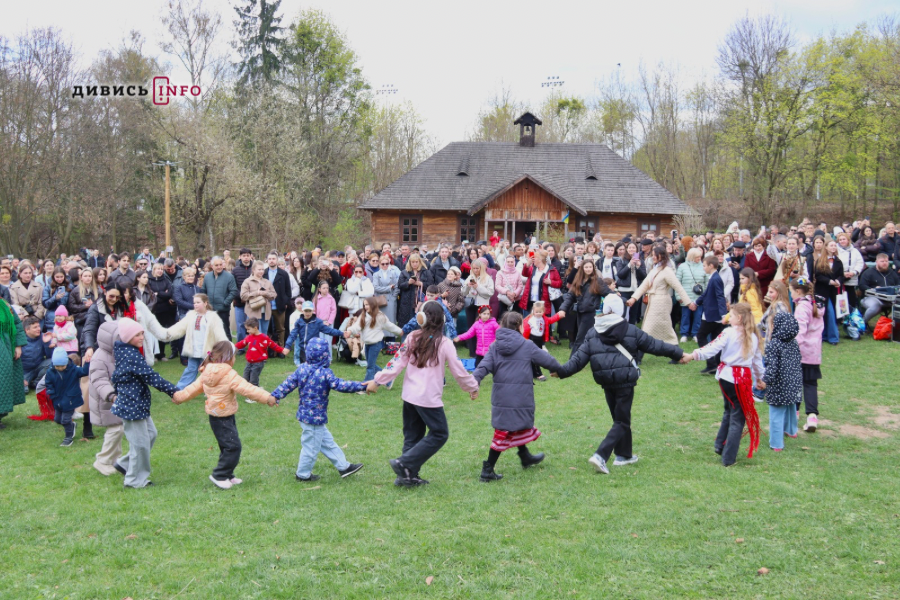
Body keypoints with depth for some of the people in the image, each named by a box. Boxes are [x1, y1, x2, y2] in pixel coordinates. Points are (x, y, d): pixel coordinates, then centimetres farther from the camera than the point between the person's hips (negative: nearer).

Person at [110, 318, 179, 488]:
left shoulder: (122, 352, 9)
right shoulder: (132, 356, -21)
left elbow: (115, 378, 19)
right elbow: (150, 377, -23)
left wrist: (117, 392, 30)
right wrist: (173, 391, -19)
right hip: (132, 406, -10)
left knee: (150, 434, 19)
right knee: (141, 442, 1)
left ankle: (124, 464, 29)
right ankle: (136, 479, 15)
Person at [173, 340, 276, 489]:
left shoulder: (207, 373, 5)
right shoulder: (229, 375, -21)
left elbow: (194, 387, 12)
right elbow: (247, 389, -21)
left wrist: (180, 396, 26)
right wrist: (267, 398, -18)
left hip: (215, 416, 10)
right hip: (223, 419, -9)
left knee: (228, 446, 17)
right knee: (233, 446, -5)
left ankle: (227, 476, 23)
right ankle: (219, 476, 1)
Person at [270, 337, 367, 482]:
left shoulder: (301, 369, -1)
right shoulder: (325, 373, -21)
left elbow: (288, 384, 0)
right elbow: (340, 385, -24)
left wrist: (275, 396, 7)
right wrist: (363, 386, -21)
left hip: (305, 414, 9)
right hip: (315, 417, -9)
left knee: (328, 442, 18)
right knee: (311, 446, 8)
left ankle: (343, 466, 28)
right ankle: (303, 474, 23)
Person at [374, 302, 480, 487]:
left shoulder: (413, 338, 0)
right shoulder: (444, 344, -10)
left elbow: (397, 362, -1)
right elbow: (458, 370, -3)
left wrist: (378, 380, 6)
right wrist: (473, 387, 12)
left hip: (409, 395, 6)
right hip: (429, 398, -6)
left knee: (412, 435, 16)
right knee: (439, 434, 5)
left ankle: (409, 476, 17)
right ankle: (404, 463, -2)